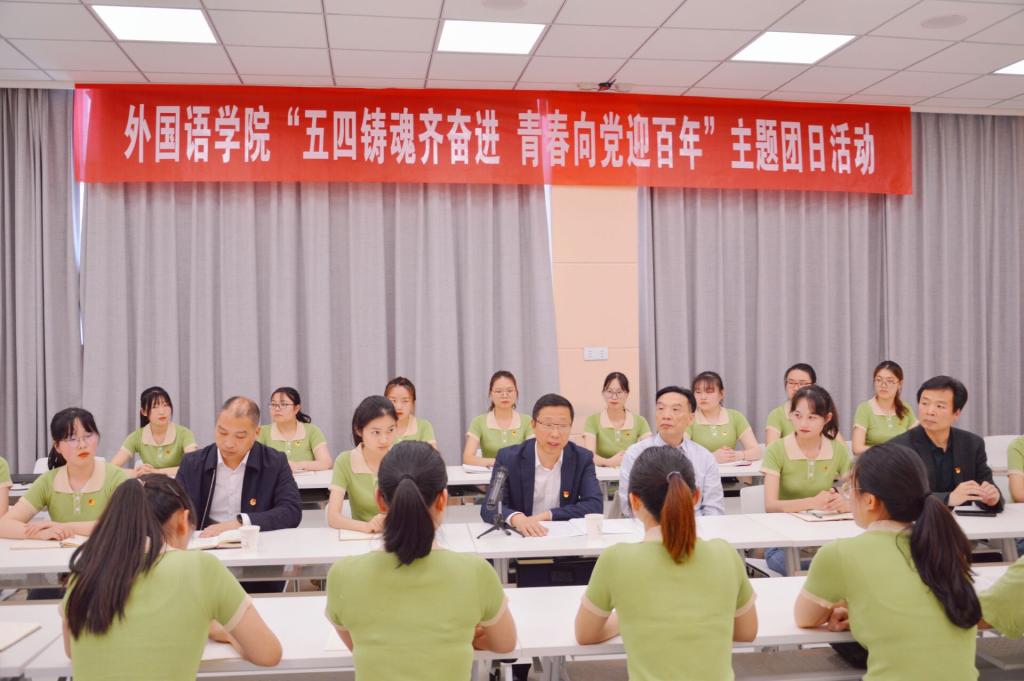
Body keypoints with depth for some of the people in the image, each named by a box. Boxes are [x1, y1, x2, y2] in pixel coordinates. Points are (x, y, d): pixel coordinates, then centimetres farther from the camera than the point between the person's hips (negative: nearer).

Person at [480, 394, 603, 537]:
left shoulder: (582, 458, -1)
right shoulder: (508, 458, -6)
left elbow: (595, 506, -10)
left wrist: (547, 515, -18)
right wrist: (517, 518, -35)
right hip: (520, 539, -1)